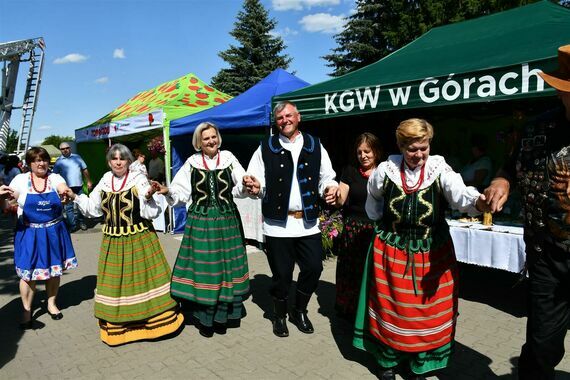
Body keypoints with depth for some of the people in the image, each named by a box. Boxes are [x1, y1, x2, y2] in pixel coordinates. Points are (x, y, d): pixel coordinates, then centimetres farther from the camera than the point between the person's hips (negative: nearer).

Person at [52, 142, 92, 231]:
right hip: (67, 187, -1)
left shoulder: (77, 157, 7)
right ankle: (72, 225, 4)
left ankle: (81, 222, 23)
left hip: (79, 186, 1)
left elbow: (84, 170, 10)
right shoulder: (59, 161, 3)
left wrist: (88, 181, 6)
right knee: (69, 207, 0)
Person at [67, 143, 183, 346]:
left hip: (139, 239, -4)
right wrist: (75, 197, 7)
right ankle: (117, 324, 28)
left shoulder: (139, 180, -9)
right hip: (112, 241, 5)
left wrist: (148, 197, -31)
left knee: (143, 278, 3)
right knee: (114, 281, 11)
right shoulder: (104, 182, 6)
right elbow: (92, 207, 17)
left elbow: (149, 213, -13)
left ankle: (155, 319, 20)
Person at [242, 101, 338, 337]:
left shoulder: (315, 146, 7)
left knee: (313, 268, 6)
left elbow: (326, 177, 9)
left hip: (308, 223, 2)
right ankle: (280, 316, 34)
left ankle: (300, 311, 33)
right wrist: (253, 187, -22)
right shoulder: (265, 149, 2)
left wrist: (329, 188, -11)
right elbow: (258, 186, 0)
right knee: (281, 274, 8)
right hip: (277, 224, -2)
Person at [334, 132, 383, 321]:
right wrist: (336, 194, -20)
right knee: (351, 273, 7)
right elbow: (341, 201, 0)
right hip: (353, 230, 0)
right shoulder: (350, 171, 4)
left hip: (377, 230, 0)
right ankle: (350, 311, 26)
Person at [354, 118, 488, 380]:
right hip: (391, 250, 1)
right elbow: (373, 198, 13)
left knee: (428, 310, 9)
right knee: (390, 307, 10)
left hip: (432, 253, 0)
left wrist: (478, 201, -50)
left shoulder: (440, 169, -11)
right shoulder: (385, 170, -7)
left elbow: (459, 195, -30)